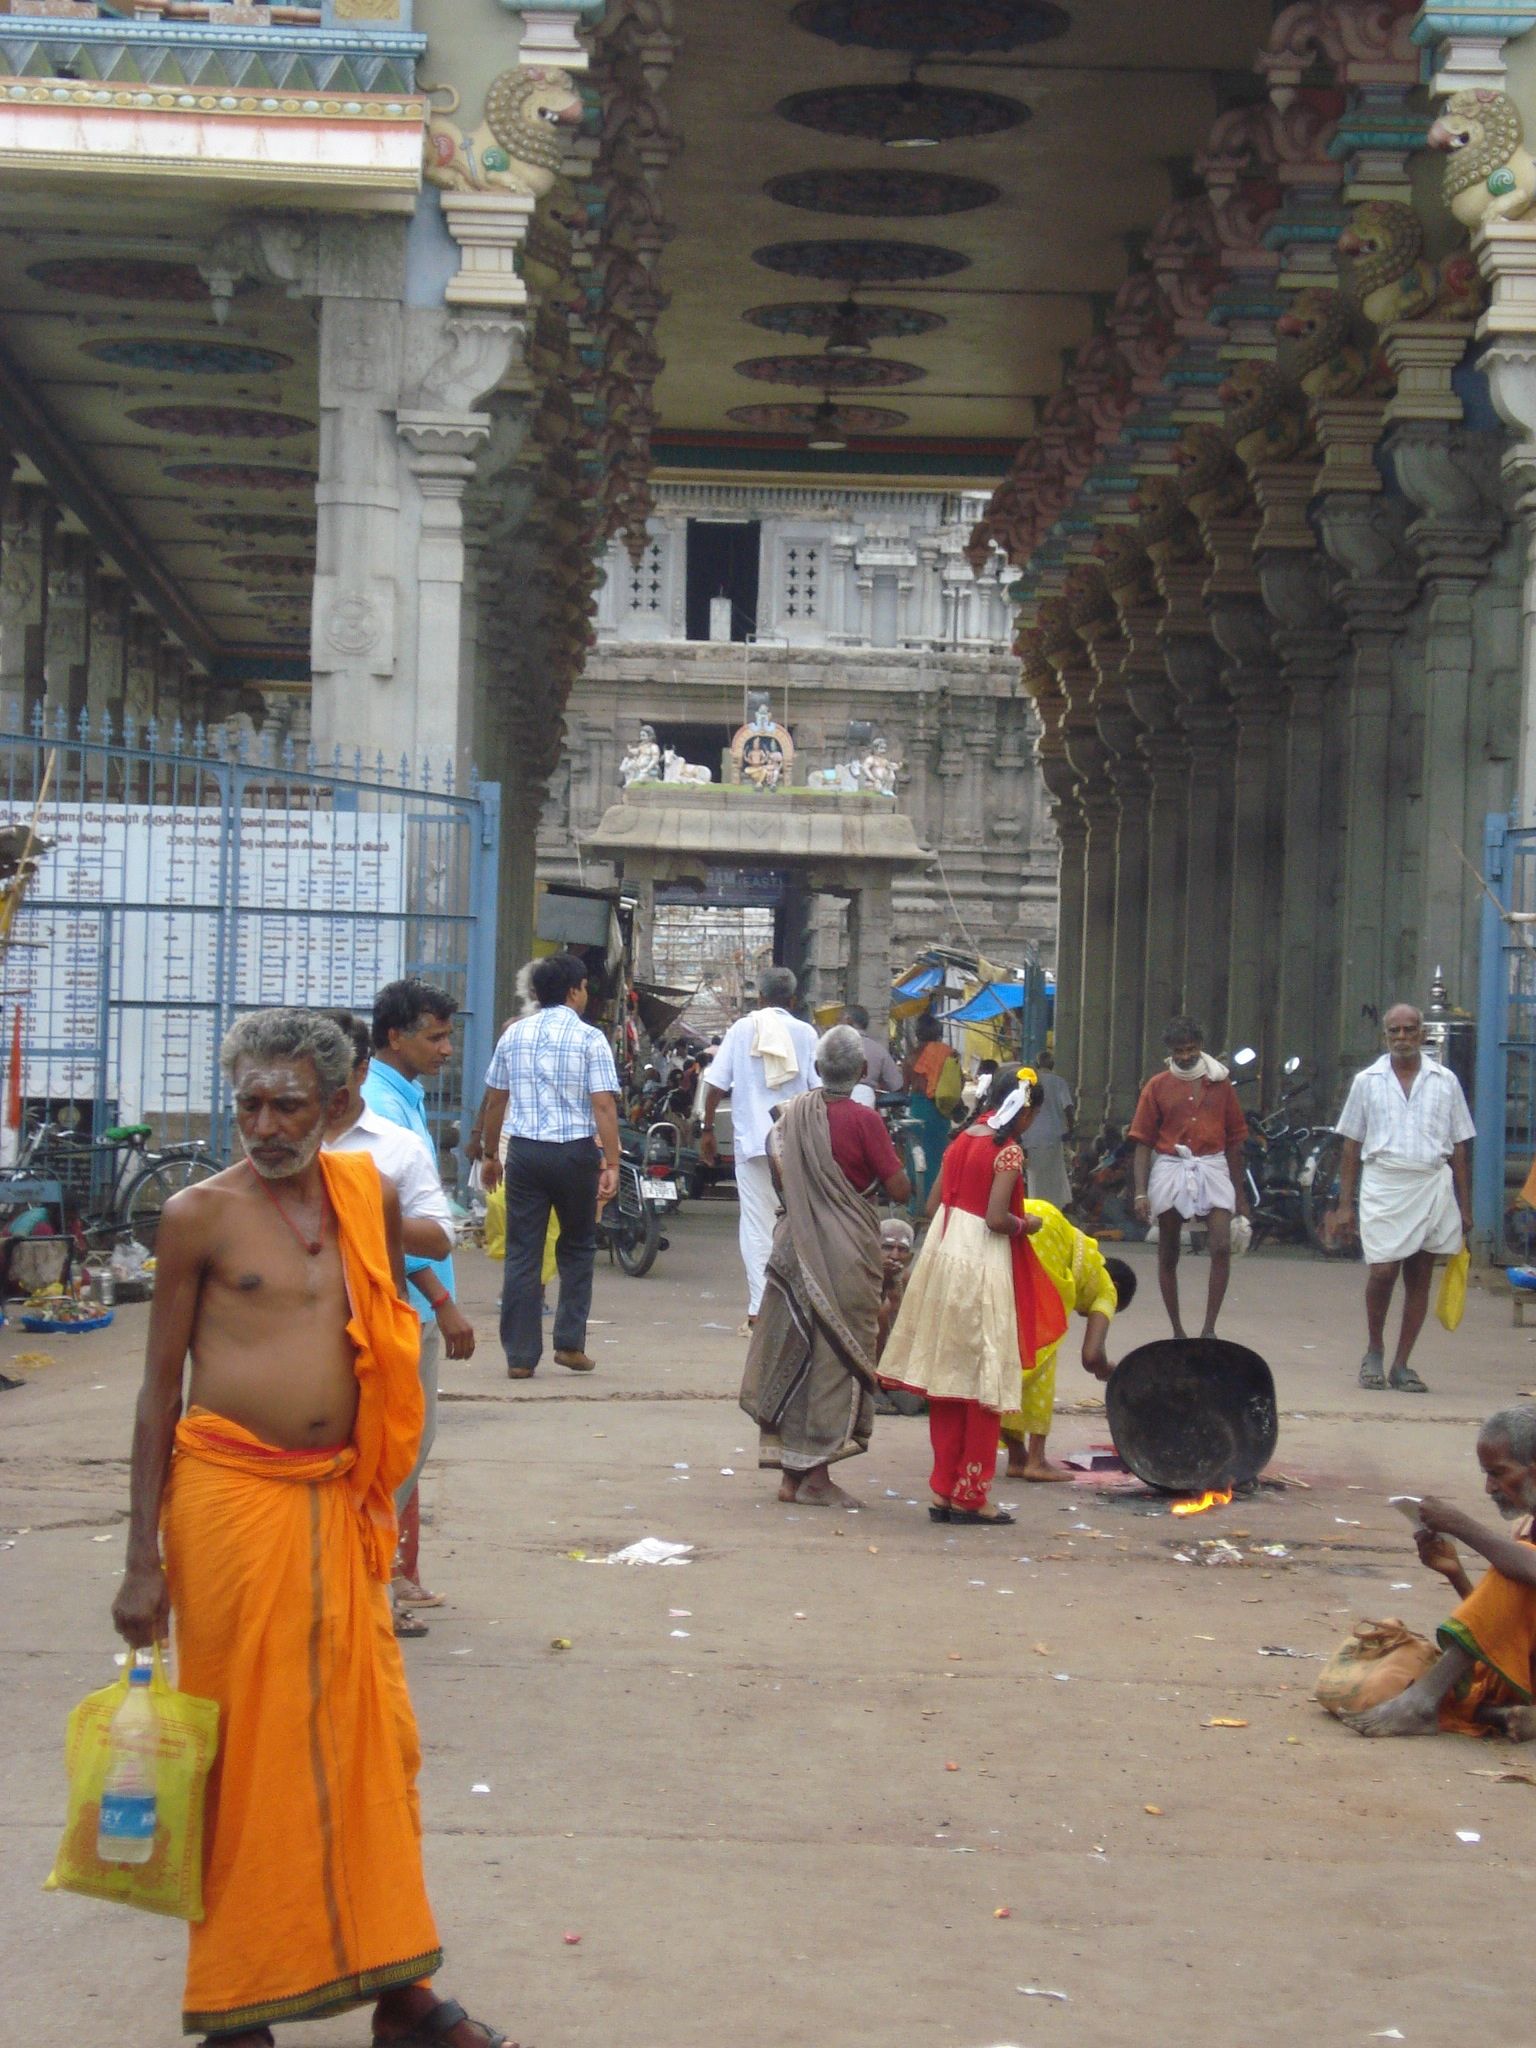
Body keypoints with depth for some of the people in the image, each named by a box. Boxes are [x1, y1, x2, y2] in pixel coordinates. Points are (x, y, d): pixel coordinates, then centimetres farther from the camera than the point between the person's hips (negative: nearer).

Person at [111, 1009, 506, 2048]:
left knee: (372, 1731, 8)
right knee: (243, 1742, 2)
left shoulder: (370, 1195, 6)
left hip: (339, 1499, 4)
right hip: (230, 1494, -4)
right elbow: (159, 1387, -2)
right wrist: (144, 1561, -3)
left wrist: (387, 1488, 18)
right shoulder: (200, 1215, -5)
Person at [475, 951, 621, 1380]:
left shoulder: (513, 1034, 8)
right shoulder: (589, 1038, -5)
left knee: (522, 1252, 4)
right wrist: (611, 1165, -12)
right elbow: (604, 1106, -12)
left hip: (524, 1151, 3)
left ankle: (520, 1356, 3)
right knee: (577, 1247, 15)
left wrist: (490, 1154, 23)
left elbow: (495, 1101, 13)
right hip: (574, 1151, -3)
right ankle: (570, 1343, 10)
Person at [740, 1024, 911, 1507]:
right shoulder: (863, 1120, -14)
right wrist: (890, 1165, 7)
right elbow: (900, 1191, -11)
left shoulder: (794, 1111, 2)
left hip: (797, 1247, 5)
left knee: (794, 1353, 12)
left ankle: (790, 1474, 16)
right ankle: (816, 1477, 2)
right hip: (847, 1256, -5)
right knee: (836, 1358, 1)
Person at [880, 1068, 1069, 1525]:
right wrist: (1026, 1225, -1)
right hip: (983, 1269, -7)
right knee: (983, 1384, 3)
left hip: (942, 1257, 7)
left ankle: (944, 1488, 16)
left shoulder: (962, 1141, 9)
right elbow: (997, 1218, -20)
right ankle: (970, 1493, 7)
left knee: (947, 1380, 12)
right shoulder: (1008, 1151, -12)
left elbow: (933, 1203, 10)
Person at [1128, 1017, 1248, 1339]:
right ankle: (1177, 1331, 17)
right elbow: (1143, 1143, 2)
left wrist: (1239, 1193, 12)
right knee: (1168, 1256, 6)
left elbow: (1234, 1141, 13)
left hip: (1212, 1168, 0)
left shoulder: (1220, 1085, 8)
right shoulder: (1158, 1086, 4)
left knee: (1222, 1248, -16)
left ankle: (1209, 1328, -11)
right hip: (1171, 1170, 0)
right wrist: (1141, 1192, -8)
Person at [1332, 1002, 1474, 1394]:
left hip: (1432, 1186, 1)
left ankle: (1401, 1365, 10)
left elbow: (1458, 1148, 10)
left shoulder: (1445, 1082, 8)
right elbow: (1351, 1147, 9)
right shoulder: (1367, 1081, 7)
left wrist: (1464, 1206, 6)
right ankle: (1374, 1351, 11)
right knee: (1383, 1271, -11)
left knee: (1419, 1278, 3)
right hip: (1383, 1185, -1)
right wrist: (1344, 1204, 3)